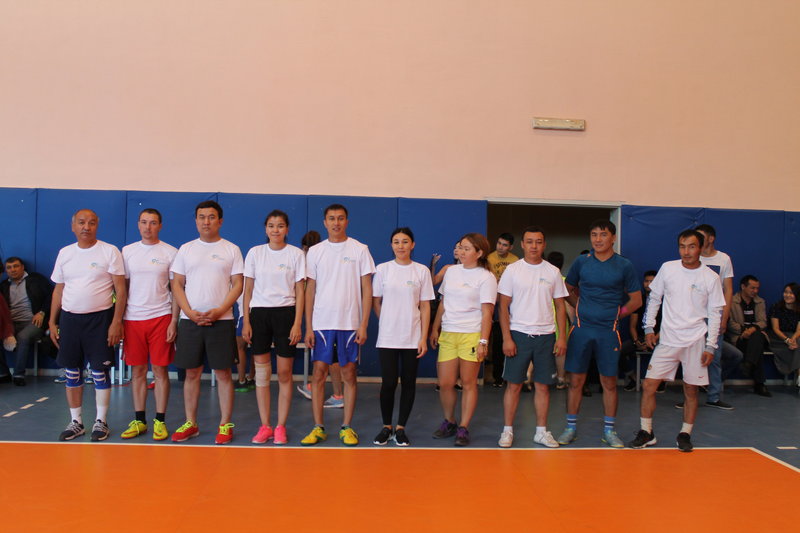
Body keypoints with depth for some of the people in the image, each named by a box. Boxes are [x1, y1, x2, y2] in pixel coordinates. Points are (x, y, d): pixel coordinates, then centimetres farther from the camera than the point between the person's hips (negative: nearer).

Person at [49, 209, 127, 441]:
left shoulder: (110, 251, -4)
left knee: (100, 372, 1)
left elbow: (121, 290, -6)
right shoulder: (64, 253, 9)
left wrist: (116, 322, -13)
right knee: (72, 373, 9)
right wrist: (52, 322, 9)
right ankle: (76, 422, 21)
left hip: (99, 318, -4)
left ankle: (101, 421, 14)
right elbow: (58, 290, 14)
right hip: (69, 319, 4)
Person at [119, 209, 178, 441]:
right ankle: (139, 421, 17)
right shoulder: (127, 252, 8)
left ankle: (160, 421, 10)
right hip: (132, 319, 3)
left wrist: (174, 321, -6)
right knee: (138, 371, 8)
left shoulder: (170, 253, 1)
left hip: (161, 317, -2)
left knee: (160, 370, 1)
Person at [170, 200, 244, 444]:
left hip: (221, 321, -2)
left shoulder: (231, 249, 4)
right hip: (190, 320, 2)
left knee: (223, 373, 1)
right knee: (192, 372, 8)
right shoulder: (186, 249, 10)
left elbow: (238, 285, -1)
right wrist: (190, 312, -7)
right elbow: (177, 284, 7)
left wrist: (219, 311, -14)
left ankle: (225, 425, 10)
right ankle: (190, 424, 18)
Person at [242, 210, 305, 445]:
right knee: (261, 373, 5)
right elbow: (248, 289, 8)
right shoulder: (254, 253, 5)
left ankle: (281, 426, 12)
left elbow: (300, 292, 0)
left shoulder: (296, 254, 1)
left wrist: (297, 323, -8)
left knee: (284, 374, 1)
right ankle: (265, 426, 15)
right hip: (259, 313, 2)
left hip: (286, 313, -2)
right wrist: (246, 322, 1)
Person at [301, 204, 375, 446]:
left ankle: (347, 427, 14)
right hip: (321, 322, 1)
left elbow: (367, 289, 1)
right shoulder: (315, 251, 7)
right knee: (319, 372, 2)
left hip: (350, 323, -1)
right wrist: (308, 327, 2)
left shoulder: (360, 250, 1)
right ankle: (318, 427, 12)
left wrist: (363, 325, -6)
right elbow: (310, 290, 8)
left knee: (349, 374, 4)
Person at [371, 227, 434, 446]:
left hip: (412, 338, 1)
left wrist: (424, 338, -4)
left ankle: (400, 428, 18)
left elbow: (425, 307, 1)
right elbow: (376, 302, 8)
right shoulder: (383, 269, 1)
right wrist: (389, 322, 7)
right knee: (388, 383, -1)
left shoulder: (422, 271, 1)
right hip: (387, 337, 0)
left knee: (408, 383, 5)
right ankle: (386, 427, 16)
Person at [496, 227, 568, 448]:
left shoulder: (553, 272, 7)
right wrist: (506, 338, -9)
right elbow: (503, 306, -2)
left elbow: (560, 306, 10)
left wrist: (562, 337, 2)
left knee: (543, 386, 7)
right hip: (518, 334, -2)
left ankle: (541, 431, 18)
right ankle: (507, 431, 12)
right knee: (514, 385, 2)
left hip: (546, 336, 2)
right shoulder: (512, 270, 0)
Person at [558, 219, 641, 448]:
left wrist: (616, 314, 0)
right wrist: (582, 308, 6)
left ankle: (609, 430, 17)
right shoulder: (581, 262, 5)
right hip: (581, 329, 1)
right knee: (575, 380, 4)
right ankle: (571, 427, 15)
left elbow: (636, 300, 6)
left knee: (609, 382, 5)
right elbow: (569, 289, 18)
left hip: (608, 331, -1)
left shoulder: (624, 266, 1)